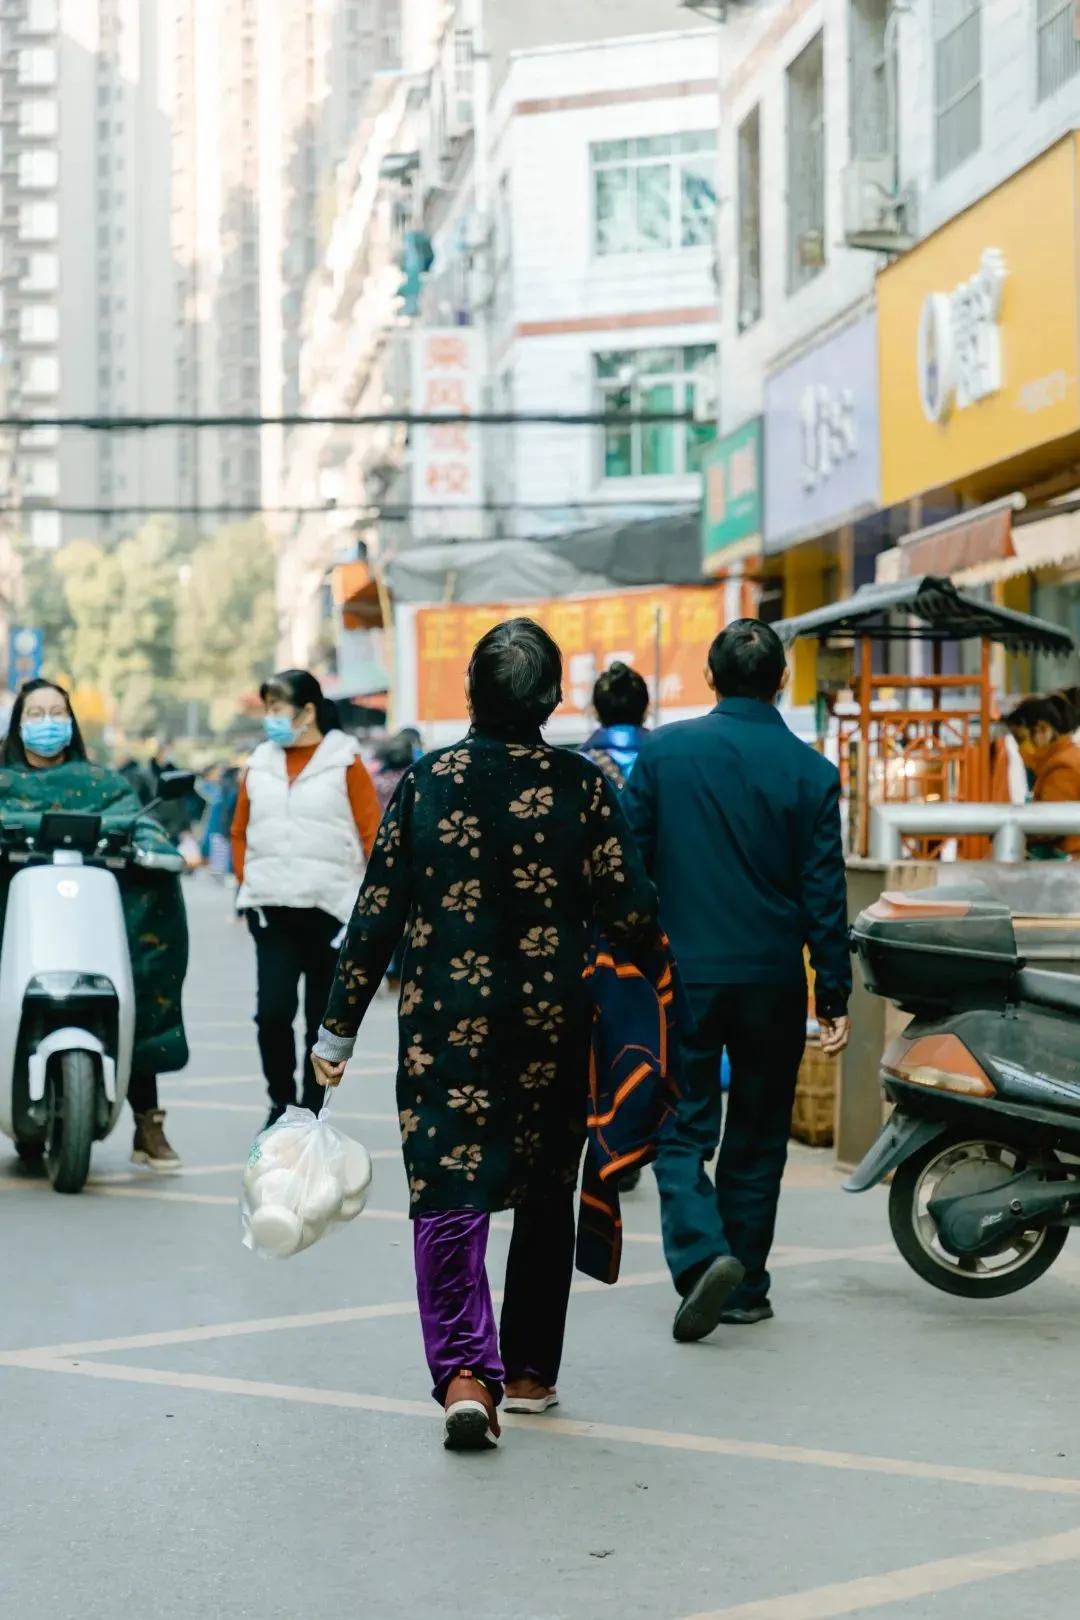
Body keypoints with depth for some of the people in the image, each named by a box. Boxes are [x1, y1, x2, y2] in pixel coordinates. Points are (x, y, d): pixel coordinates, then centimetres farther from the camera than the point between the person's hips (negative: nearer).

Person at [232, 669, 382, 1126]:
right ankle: (281, 1100, 10)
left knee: (323, 1017, 5)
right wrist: (248, 883, 8)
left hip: (331, 911, -2)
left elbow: (373, 834, -2)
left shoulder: (344, 762, -1)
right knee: (272, 1010, -9)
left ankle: (312, 1113, 16)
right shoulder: (259, 765, 10)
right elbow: (240, 832, 19)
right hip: (272, 911, 2)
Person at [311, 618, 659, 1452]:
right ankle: (531, 1371, 24)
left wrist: (339, 1029, 4)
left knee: (449, 1196, -2)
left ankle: (466, 1371, -20)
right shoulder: (582, 786, -5)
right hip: (552, 1022, 1)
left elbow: (379, 913, -2)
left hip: (445, 1022, -1)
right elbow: (631, 911, -7)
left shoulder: (426, 782, -4)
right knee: (545, 1196, 16)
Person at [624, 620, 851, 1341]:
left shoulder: (662, 751, -3)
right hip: (773, 980, 1)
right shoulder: (812, 771, -4)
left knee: (682, 1128, 5)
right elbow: (824, 891, -3)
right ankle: (745, 1288, 18)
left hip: (682, 974, -1)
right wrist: (835, 996, 3)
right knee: (756, 1138, 13)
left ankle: (703, 1255, -18)